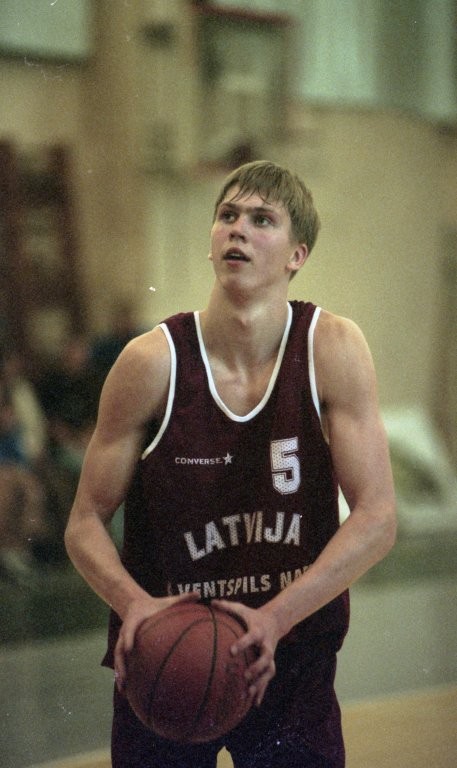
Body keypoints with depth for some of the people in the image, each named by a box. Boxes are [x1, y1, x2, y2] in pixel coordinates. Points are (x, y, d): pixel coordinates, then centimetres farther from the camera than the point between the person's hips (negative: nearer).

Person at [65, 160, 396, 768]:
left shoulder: (332, 350, -9)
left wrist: (274, 617, -23)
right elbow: (85, 523, -4)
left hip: (292, 665, 1)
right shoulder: (154, 363, -10)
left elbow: (377, 520, -11)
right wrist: (133, 602, -24)